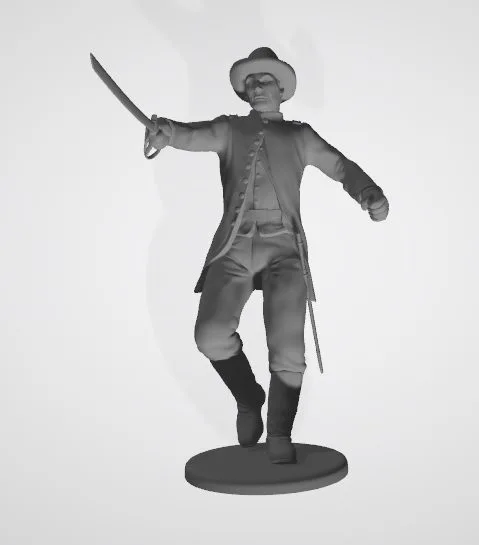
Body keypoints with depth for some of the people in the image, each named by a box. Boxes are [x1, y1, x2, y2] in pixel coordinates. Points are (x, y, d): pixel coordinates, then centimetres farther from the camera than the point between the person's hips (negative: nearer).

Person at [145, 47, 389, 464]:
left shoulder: (299, 136, 22)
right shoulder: (229, 130, 20)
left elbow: (340, 166, 16)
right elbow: (193, 136, 2)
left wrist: (370, 194, -5)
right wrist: (164, 132, -22)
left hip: (283, 247, 0)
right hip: (234, 247, 0)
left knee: (288, 350, -9)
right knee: (211, 335, -18)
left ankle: (280, 436, 13)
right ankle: (248, 398, 12)